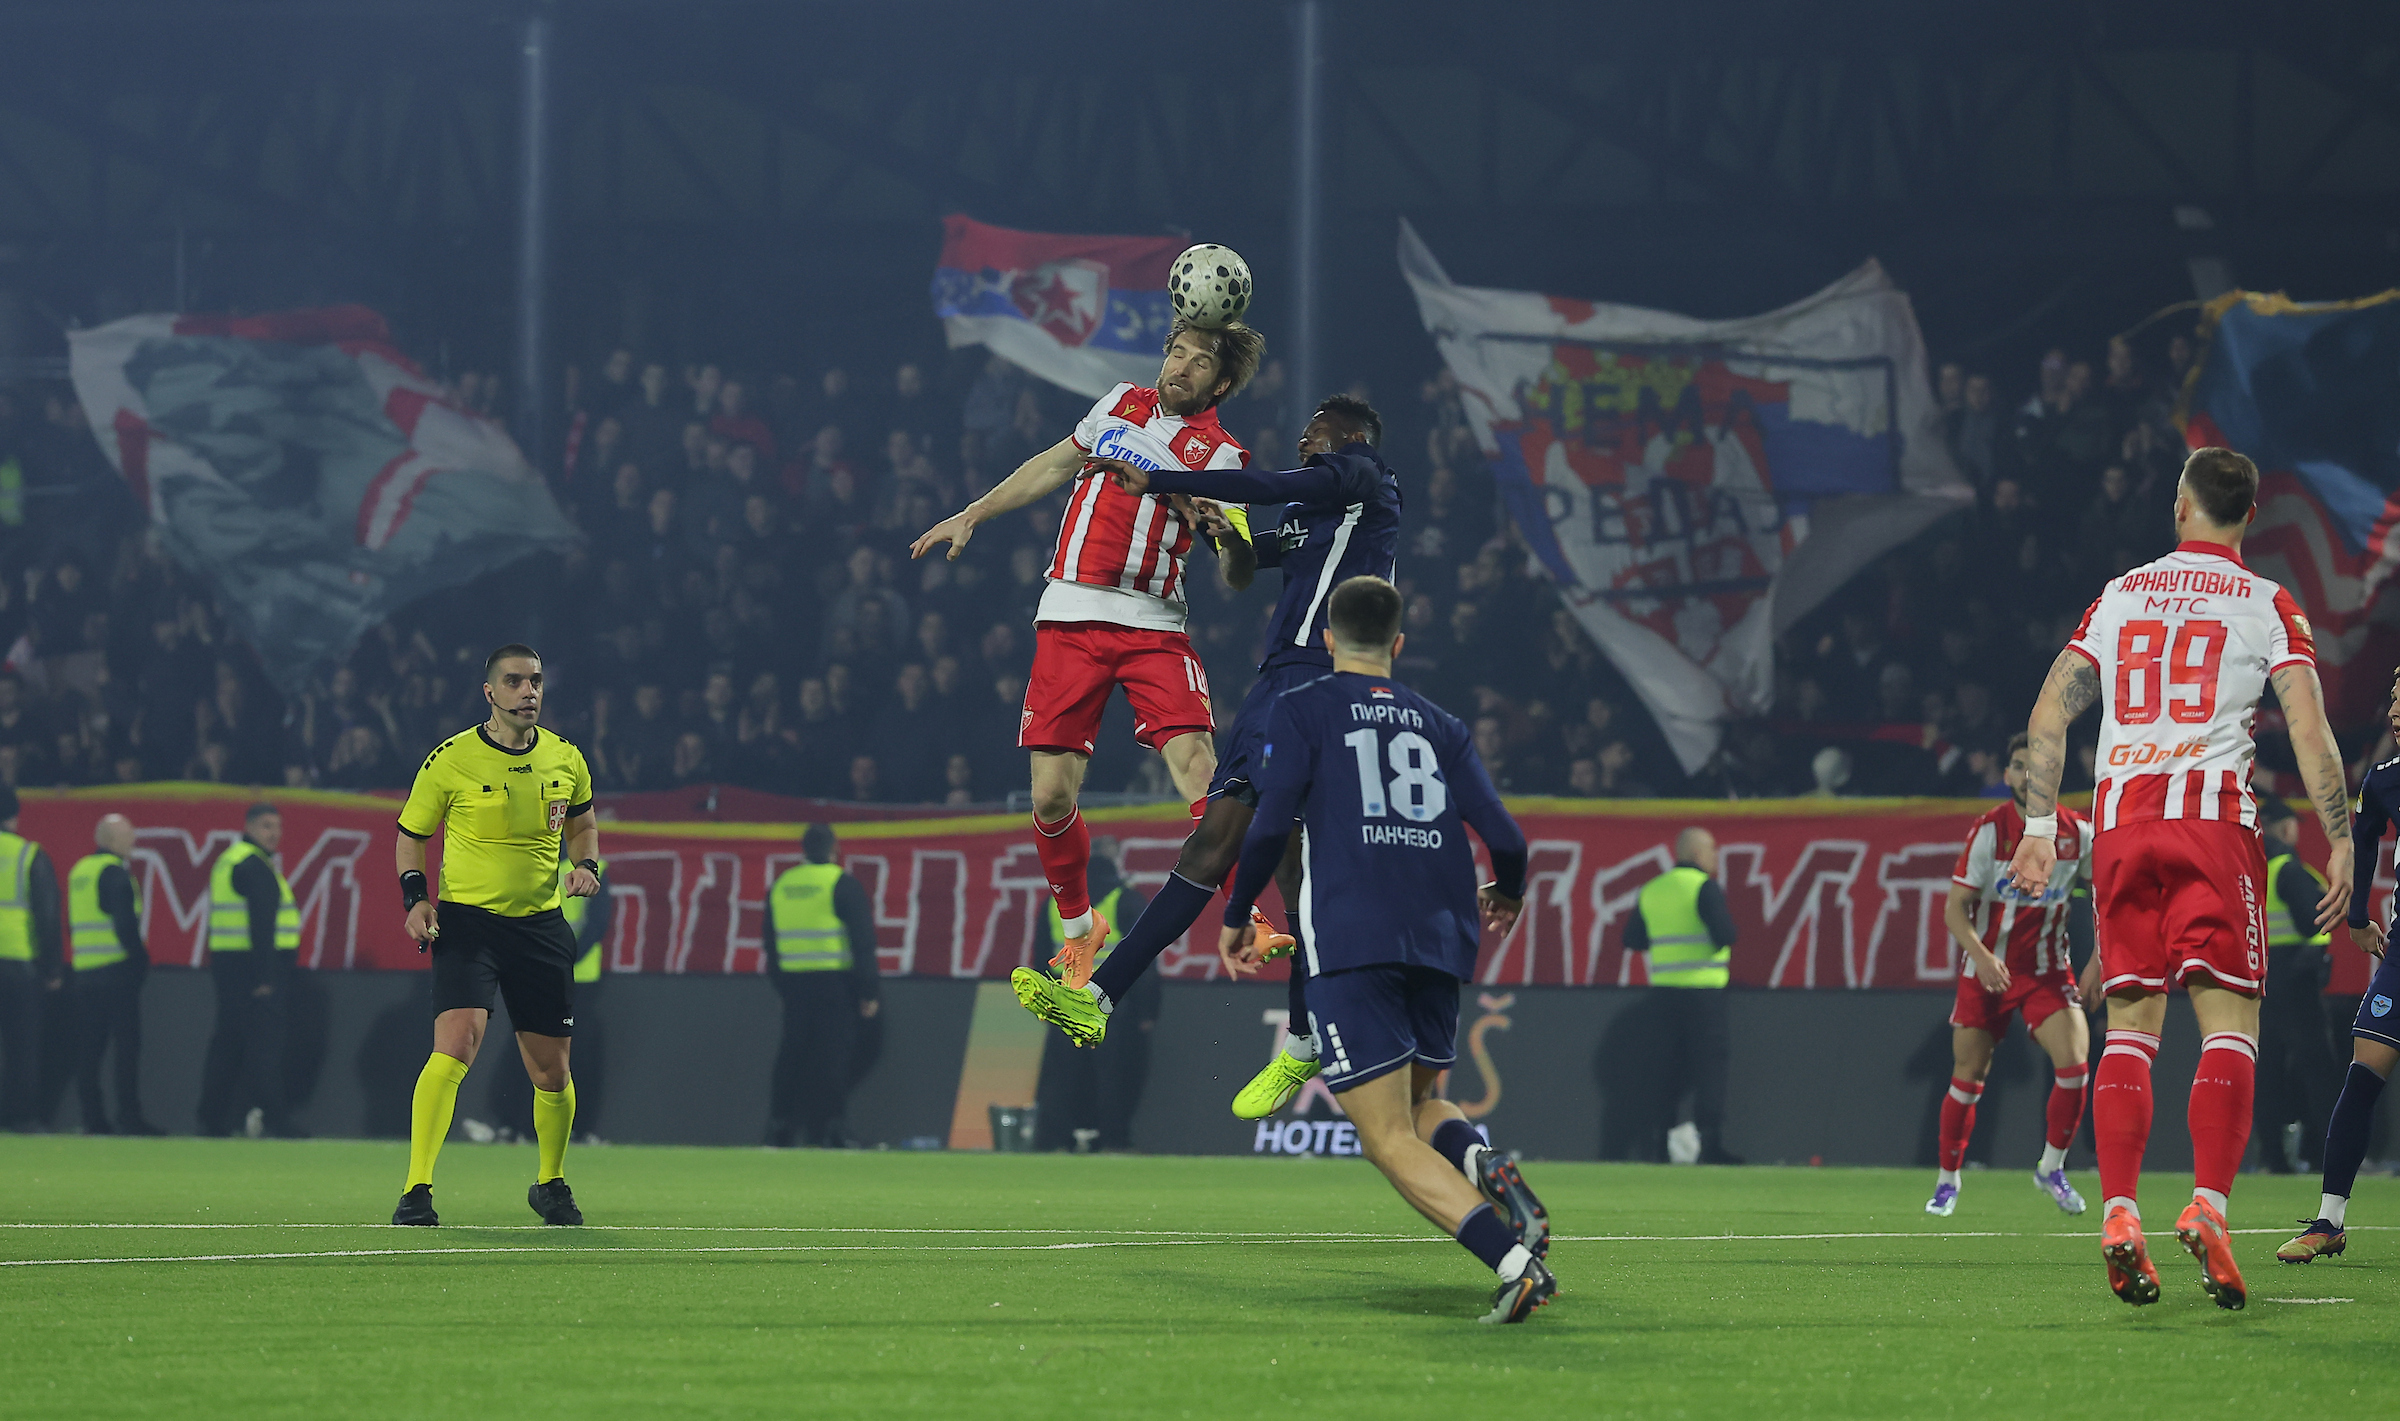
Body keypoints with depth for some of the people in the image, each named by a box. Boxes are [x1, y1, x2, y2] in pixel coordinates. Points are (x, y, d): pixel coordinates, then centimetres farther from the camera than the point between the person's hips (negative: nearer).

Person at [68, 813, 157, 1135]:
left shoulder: (79, 871, 16)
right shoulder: (115, 873, -11)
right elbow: (125, 923, -19)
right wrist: (140, 957, -9)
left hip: (84, 973, 8)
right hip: (117, 972, -8)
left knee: (90, 1048, 9)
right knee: (127, 1045, -6)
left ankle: (93, 1118, 7)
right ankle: (129, 1117, -10)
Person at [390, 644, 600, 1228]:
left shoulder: (565, 758, 4)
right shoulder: (450, 760, -7)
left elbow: (582, 821, 23)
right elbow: (411, 833, 6)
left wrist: (587, 864, 2)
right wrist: (416, 897, -9)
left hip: (541, 926, 4)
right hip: (467, 920, -4)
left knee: (552, 1074, 9)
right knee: (455, 1046, -23)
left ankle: (550, 1184, 33)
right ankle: (417, 1190, -22)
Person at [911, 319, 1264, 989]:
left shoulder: (1218, 455, 1)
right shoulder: (1121, 404, 13)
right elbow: (1053, 466, 29)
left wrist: (1224, 531, -35)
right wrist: (971, 515, 30)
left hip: (1154, 625, -3)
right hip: (1070, 618, 3)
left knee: (1197, 767, -23)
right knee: (1053, 795, -3)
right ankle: (1079, 929, 19)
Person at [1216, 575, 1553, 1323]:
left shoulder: (1302, 710, 7)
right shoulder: (1439, 726, 16)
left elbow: (1269, 825, -4)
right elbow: (1505, 838, 9)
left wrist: (1235, 917, 11)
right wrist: (1506, 896, 31)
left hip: (1350, 944, -4)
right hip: (1441, 940, 4)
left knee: (1389, 1139, -7)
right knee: (1418, 1102, 24)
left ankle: (1513, 1259, -29)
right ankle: (1482, 1163, -12)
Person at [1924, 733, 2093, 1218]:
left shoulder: (2078, 832, -3)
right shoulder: (1989, 829, -10)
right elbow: (1955, 908, -11)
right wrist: (1981, 955, -27)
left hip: (2048, 970, 1)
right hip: (1987, 972, -1)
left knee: (2074, 1063, -17)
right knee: (1967, 1080, 3)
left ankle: (2051, 1167, 3)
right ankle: (1947, 1180, 22)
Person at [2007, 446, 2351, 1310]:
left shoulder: (2119, 597, 15)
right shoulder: (2267, 607, 5)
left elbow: (2049, 713, 11)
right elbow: (2309, 730, -5)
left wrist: (2040, 827, 13)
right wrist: (2340, 843, -2)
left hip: (2120, 819, 3)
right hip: (2214, 815, -3)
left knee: (2129, 1026, 6)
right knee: (2230, 1022, -4)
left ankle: (2118, 1214, -7)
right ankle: (2208, 1206, -21)